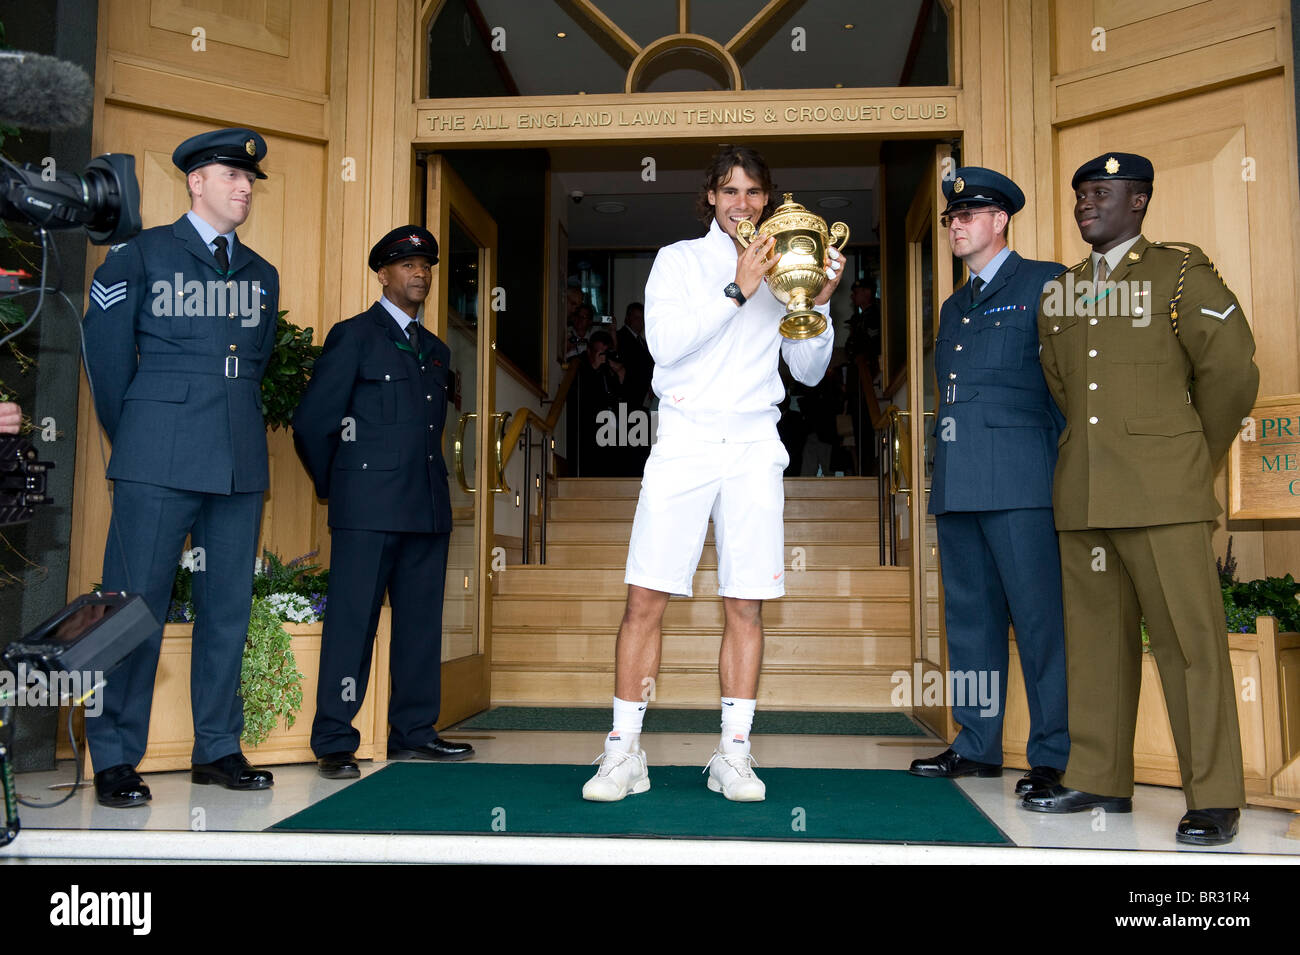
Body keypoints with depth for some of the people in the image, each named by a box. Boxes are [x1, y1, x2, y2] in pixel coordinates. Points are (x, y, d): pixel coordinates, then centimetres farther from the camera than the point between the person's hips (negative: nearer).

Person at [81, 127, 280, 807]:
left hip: (240, 460, 5)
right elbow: (106, 354, 6)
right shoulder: (140, 254, 5)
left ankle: (217, 749, 16)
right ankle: (114, 760, 7)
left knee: (228, 605, 6)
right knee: (137, 602, -3)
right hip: (160, 460, -4)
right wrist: (131, 439, 10)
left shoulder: (261, 275, 18)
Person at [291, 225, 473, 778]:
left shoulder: (435, 350, 21)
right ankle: (334, 743, 1)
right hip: (369, 509, -6)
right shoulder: (353, 336, 2)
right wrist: (334, 486, 7)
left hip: (427, 506, 6)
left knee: (421, 621, 7)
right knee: (353, 621, -5)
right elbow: (312, 422, 0)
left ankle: (413, 732, 16)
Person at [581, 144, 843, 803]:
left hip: (754, 446, 2)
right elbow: (664, 343, -6)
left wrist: (818, 302, 0)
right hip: (684, 443, -2)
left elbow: (809, 372, 15)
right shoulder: (678, 259, 10)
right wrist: (736, 291, -10)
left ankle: (733, 755, 11)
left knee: (746, 605, 1)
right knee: (645, 598, -6)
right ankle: (624, 754, 3)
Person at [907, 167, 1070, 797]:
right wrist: (942, 475, 15)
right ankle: (978, 745, 19)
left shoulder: (1045, 283, 4)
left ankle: (1054, 756, 4)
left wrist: (1065, 466, -9)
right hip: (956, 482, 7)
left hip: (1019, 478, -7)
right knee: (968, 615, 10)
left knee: (1039, 615, -5)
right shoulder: (953, 307, 24)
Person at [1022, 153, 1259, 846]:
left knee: (1189, 638, -5)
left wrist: (1192, 459, 8)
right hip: (1082, 496, 5)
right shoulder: (1059, 294, 17)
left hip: (1162, 494, -4)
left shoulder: (1181, 272, 5)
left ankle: (1214, 799, 3)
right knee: (1096, 638, 8)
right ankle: (1100, 780, 18)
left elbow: (1230, 372, 3)